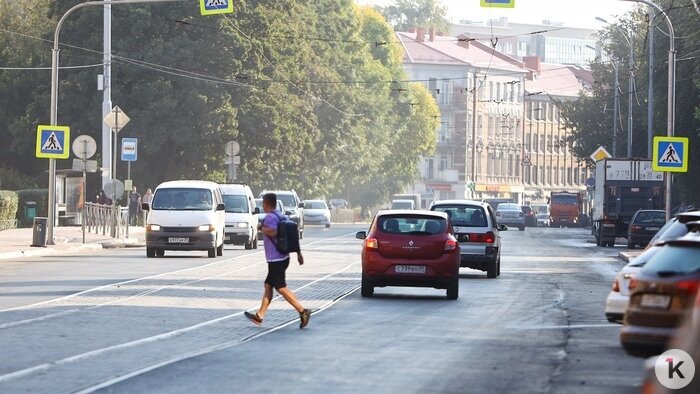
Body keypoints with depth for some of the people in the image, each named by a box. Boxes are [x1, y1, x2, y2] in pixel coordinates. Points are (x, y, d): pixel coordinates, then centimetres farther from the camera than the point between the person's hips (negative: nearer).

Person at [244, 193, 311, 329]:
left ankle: (302, 311, -15)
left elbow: (273, 232, -32)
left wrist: (263, 228, -11)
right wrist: (298, 253, 17)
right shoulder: (281, 216, 15)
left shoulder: (270, 217, -14)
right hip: (282, 258, 10)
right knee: (268, 286, 14)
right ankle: (259, 315, 19)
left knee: (281, 288, -8)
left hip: (276, 260, -10)